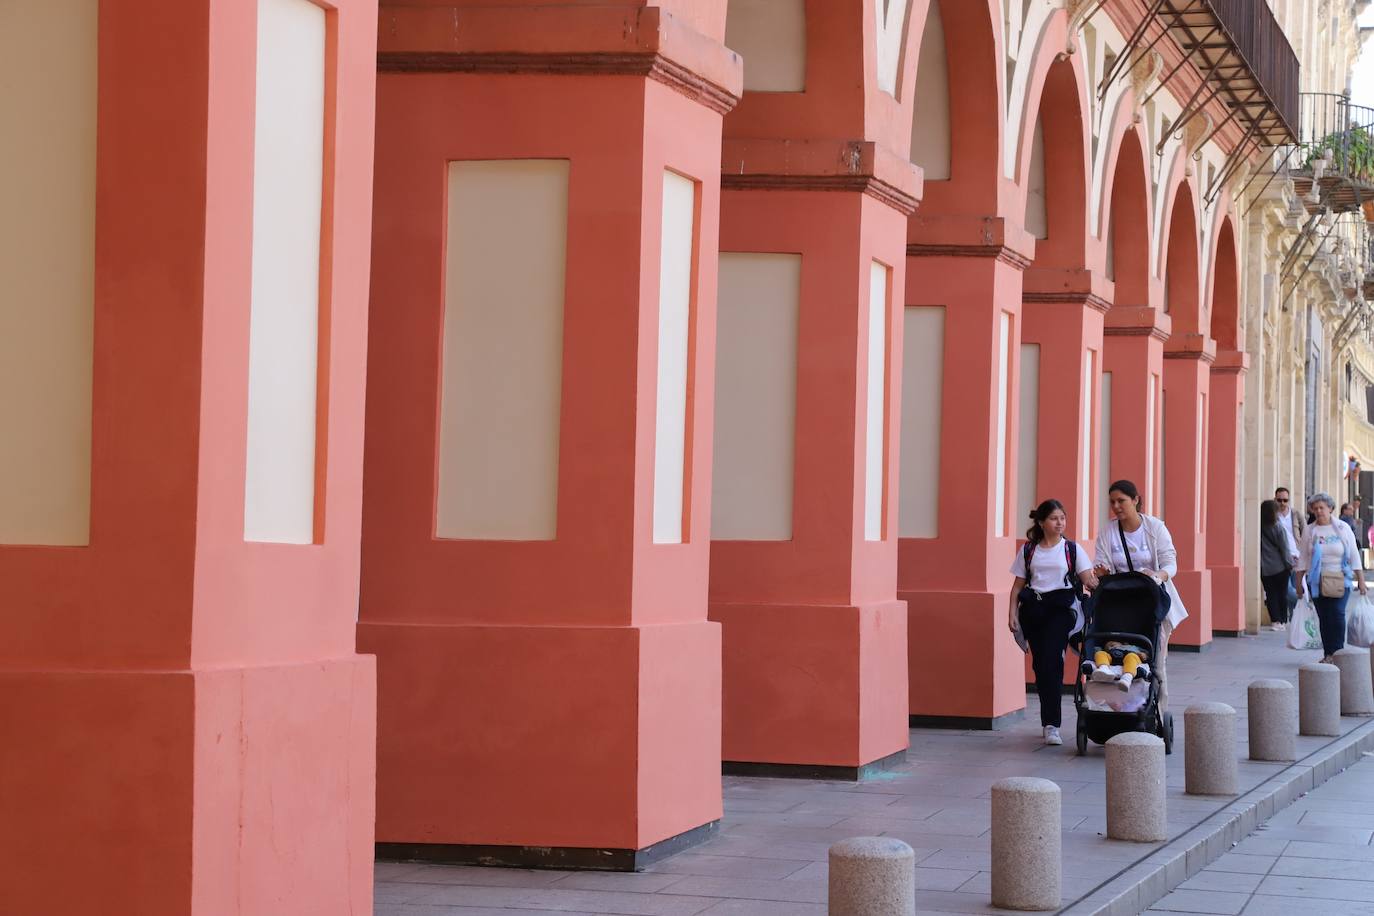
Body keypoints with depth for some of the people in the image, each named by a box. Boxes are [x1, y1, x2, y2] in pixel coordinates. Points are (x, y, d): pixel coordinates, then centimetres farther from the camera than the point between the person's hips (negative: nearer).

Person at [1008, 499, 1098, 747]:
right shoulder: (1028, 551, 11)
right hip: (1033, 608, 3)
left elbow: (1087, 576, -2)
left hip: (1061, 607, -3)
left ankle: (1051, 724, -17)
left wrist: (1094, 583, -25)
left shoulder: (1072, 549, 7)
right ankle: (1049, 721, 17)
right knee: (1040, 663, 3)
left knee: (1051, 660, -16)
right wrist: (1013, 611, 2)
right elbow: (1018, 585, 13)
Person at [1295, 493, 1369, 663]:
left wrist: (1361, 582, 4)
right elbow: (1303, 559, 8)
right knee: (1324, 617, 0)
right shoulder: (1309, 531, 5)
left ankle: (1337, 651, -8)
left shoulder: (1343, 528, 3)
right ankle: (1328, 654, 7)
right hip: (1317, 581, 1)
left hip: (1340, 580, -1)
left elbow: (1354, 556, 6)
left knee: (1337, 614, -13)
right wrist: (1299, 583, 5)